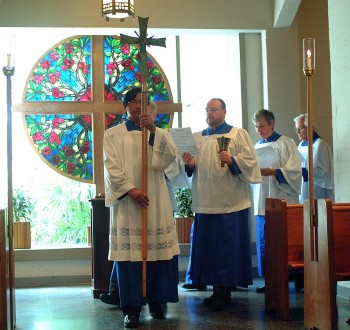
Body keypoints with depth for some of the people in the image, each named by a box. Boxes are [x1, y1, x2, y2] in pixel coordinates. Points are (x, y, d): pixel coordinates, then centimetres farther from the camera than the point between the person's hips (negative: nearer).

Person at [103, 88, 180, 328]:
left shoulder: (159, 133, 15)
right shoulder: (113, 134, 9)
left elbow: (170, 157, -5)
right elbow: (112, 167, -2)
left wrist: (154, 131, -17)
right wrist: (130, 189, -15)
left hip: (156, 201, 2)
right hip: (126, 200, -2)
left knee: (159, 251, 1)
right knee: (129, 252, -5)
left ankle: (157, 300, 15)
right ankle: (132, 307, 2)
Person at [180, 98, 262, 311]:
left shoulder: (238, 134, 5)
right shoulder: (198, 138, 17)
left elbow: (250, 160, -4)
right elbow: (190, 169, 17)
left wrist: (232, 160, -20)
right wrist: (189, 164, -5)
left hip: (230, 203, -4)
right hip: (205, 203, 4)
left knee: (227, 246, -4)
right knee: (208, 246, 4)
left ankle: (223, 291, 3)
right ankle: (218, 290, 13)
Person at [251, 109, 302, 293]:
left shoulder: (284, 143, 0)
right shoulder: (257, 147, 17)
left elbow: (294, 170, -8)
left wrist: (272, 172, -20)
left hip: (282, 202, -5)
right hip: (262, 202, 6)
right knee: (264, 242, 3)